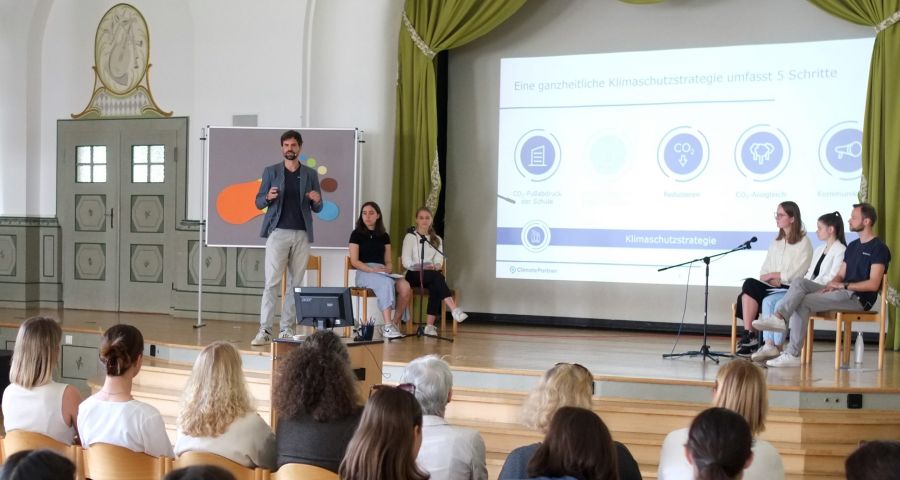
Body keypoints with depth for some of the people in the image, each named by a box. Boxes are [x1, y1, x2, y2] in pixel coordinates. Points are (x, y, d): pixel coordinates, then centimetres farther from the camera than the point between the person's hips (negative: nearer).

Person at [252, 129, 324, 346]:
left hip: (302, 234, 2)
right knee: (271, 283, -7)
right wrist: (268, 197, -16)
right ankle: (265, 330, -8)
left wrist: (317, 201, -11)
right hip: (278, 232, -2)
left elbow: (317, 209, 12)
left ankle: (287, 330, 8)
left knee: (295, 284, 3)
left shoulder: (311, 174, 10)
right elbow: (258, 202, 6)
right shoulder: (271, 171, 7)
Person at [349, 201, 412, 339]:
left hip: (383, 272, 4)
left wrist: (389, 268, -7)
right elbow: (354, 261, -1)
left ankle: (395, 323, -18)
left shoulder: (384, 236, 20)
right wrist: (372, 269, -16)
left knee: (405, 287, -28)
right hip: (364, 272, -4)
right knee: (386, 283, -39)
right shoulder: (357, 234, 7)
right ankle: (387, 327, -43)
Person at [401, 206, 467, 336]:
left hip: (431, 274, 4)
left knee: (435, 286, -34)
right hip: (414, 275, -4)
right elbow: (406, 262, -4)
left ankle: (430, 325, -39)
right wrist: (421, 267, -20)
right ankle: (454, 310, -50)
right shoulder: (410, 237, 6)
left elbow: (439, 261, 5)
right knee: (437, 276, -35)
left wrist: (435, 266, -19)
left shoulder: (437, 239, 18)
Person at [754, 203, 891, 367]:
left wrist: (843, 285, -13)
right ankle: (778, 317, -32)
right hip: (842, 293, 8)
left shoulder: (879, 248, -5)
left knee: (803, 302, -22)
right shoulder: (853, 246, 22)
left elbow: (873, 284, -14)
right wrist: (831, 284, -3)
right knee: (799, 284, -15)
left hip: (859, 298, -8)